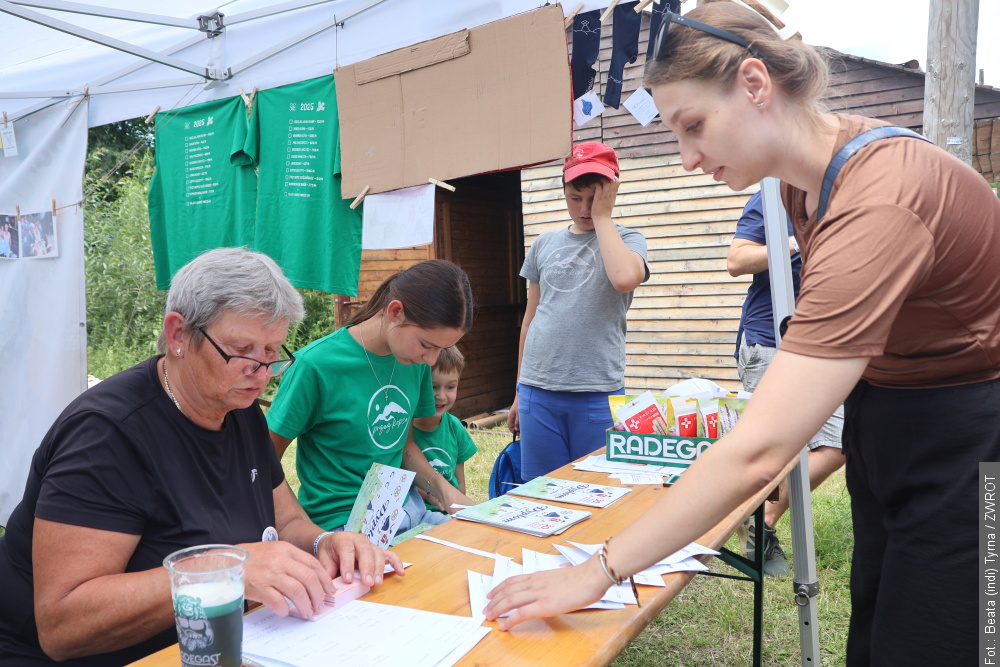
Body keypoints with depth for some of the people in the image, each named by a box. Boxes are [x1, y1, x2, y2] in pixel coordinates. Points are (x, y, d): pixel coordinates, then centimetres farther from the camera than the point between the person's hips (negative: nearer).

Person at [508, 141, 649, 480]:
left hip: (597, 392, -3)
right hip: (538, 389, 3)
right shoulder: (545, 244, 13)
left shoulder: (627, 240, 4)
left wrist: (602, 215, -8)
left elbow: (625, 278, -21)